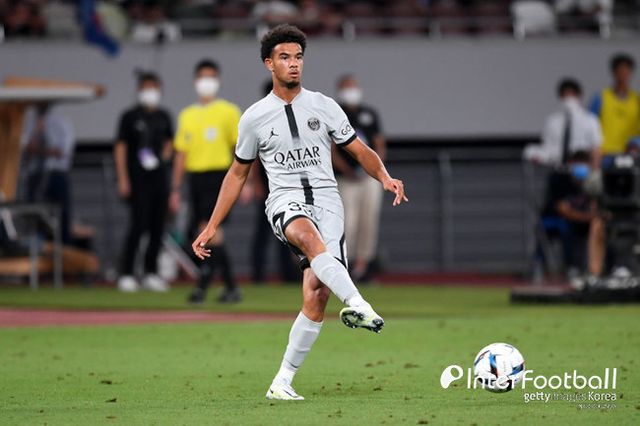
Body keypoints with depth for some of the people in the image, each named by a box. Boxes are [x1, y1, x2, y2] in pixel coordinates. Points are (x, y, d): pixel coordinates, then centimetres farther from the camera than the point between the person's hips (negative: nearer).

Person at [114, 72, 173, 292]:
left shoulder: (163, 116, 12)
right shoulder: (130, 116, -2)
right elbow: (120, 147, -4)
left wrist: (163, 159, 9)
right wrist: (123, 179, -10)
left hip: (159, 178, 5)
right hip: (138, 180, -5)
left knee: (158, 227, 4)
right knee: (138, 225, -10)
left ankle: (151, 273, 13)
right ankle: (126, 274, -5)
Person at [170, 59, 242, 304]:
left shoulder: (228, 111, 2)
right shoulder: (187, 115, 15)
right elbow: (181, 154, 16)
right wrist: (175, 189, 12)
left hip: (219, 176, -5)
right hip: (196, 177, 5)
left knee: (210, 229, -16)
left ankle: (202, 285, -18)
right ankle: (231, 287, 13)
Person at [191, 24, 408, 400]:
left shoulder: (324, 106, 11)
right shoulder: (255, 118, 11)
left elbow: (361, 151, 13)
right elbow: (238, 174, 20)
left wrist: (385, 178, -9)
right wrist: (211, 227, 18)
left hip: (327, 200, 1)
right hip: (286, 200, -1)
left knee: (316, 295, -14)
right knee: (308, 236, -40)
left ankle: (283, 382, -4)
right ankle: (358, 304, -59)